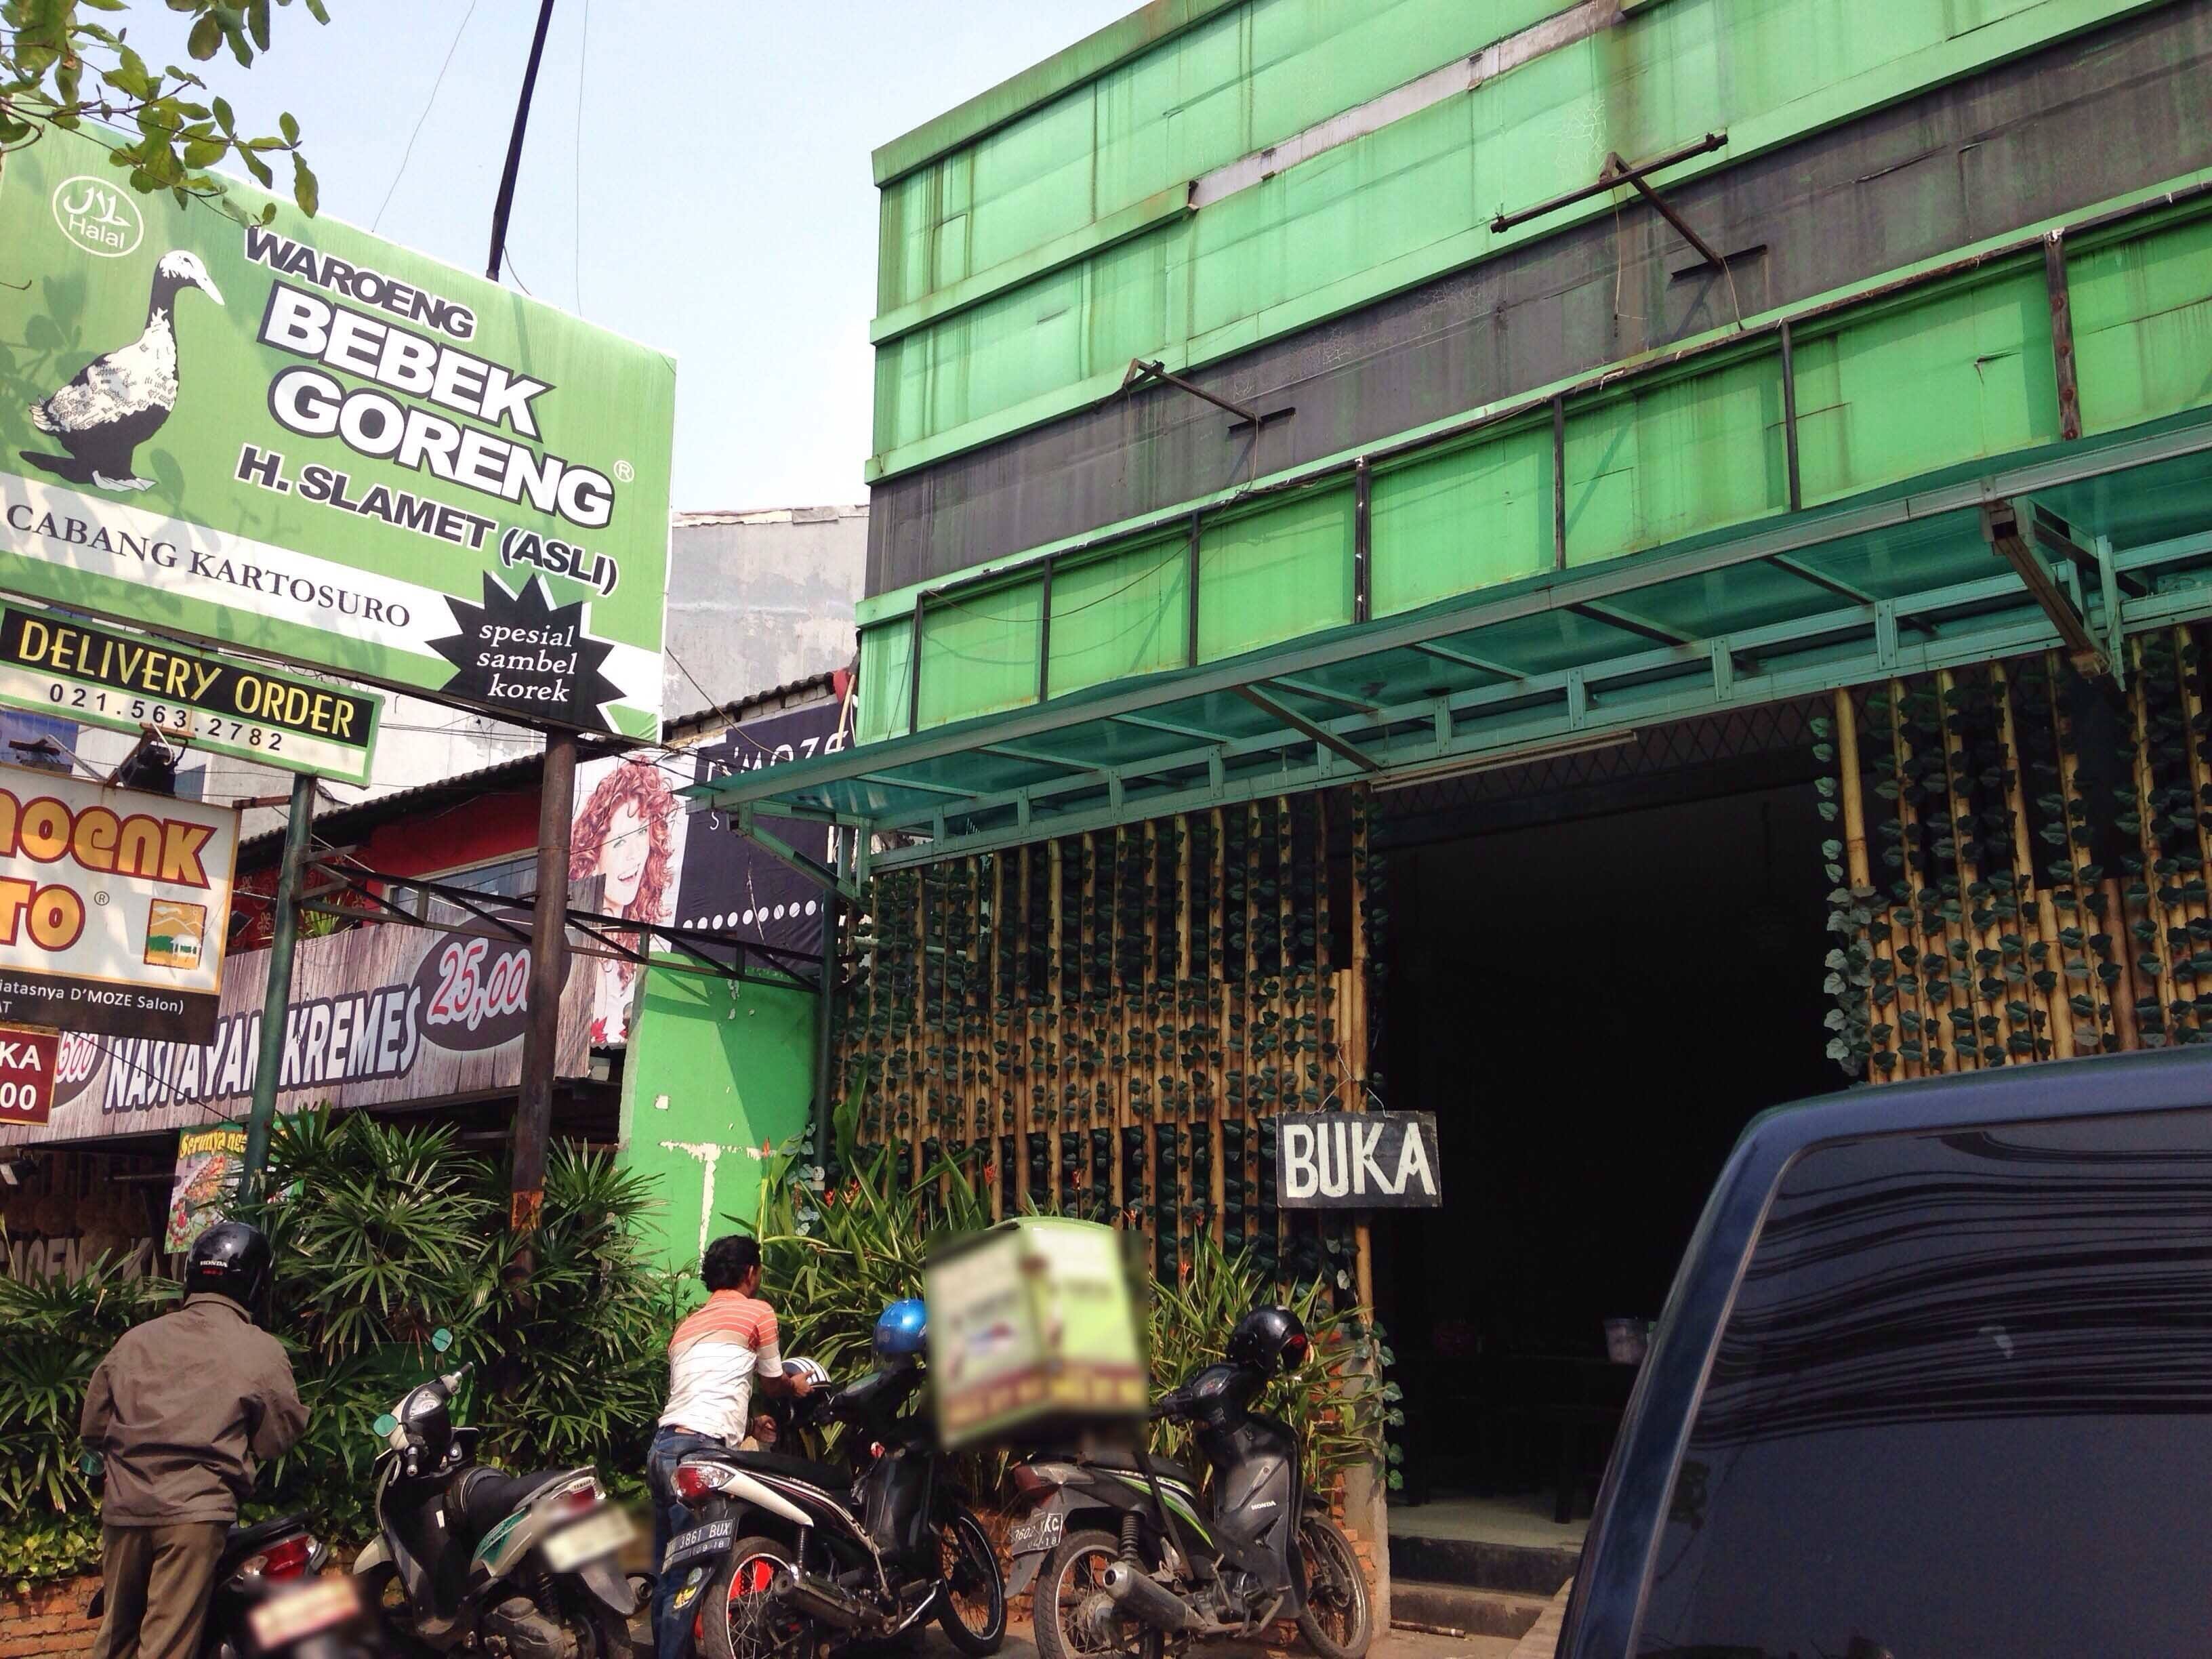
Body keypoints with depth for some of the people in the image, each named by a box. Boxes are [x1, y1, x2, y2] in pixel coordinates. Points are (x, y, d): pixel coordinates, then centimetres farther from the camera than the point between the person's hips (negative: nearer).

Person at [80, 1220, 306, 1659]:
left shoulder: (136, 1339, 9)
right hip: (196, 1512, -4)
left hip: (124, 1507, 5)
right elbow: (279, 1439, 1)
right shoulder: (261, 1350, -3)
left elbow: (93, 1426, 15)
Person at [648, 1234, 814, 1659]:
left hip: (662, 1444, 8)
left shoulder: (687, 1325, 26)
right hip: (702, 1447, -8)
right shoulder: (758, 1312, 5)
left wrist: (749, 1421, 44)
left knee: (668, 1572, 12)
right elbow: (771, 1381, 16)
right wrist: (797, 1384, 37)